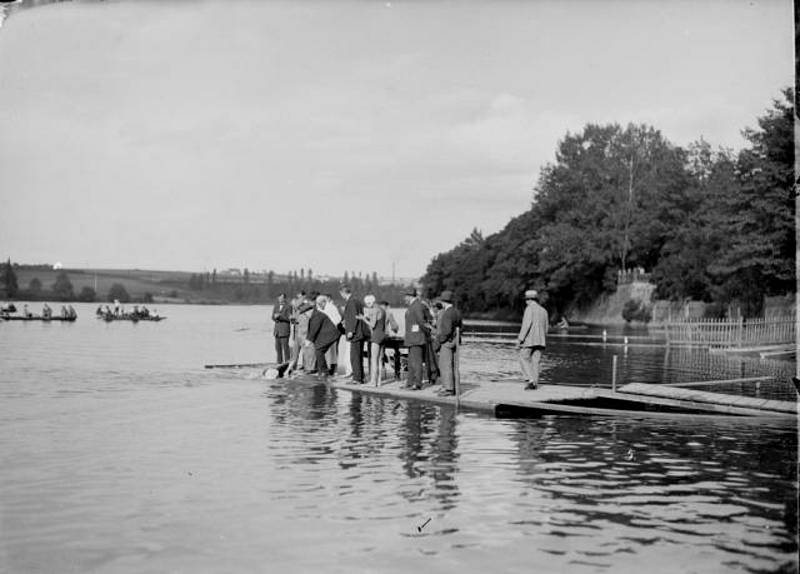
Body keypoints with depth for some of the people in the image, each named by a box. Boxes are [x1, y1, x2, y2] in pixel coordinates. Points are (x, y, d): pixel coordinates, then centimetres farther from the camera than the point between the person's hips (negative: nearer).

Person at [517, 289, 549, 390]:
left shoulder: (530, 308, -7)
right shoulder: (544, 310, 14)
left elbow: (526, 324, -17)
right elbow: (546, 329, 16)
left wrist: (520, 339, -15)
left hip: (529, 339, -6)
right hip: (540, 340, 6)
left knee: (524, 359, 2)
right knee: (535, 361, 7)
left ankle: (531, 379, -13)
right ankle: (535, 383, 1)